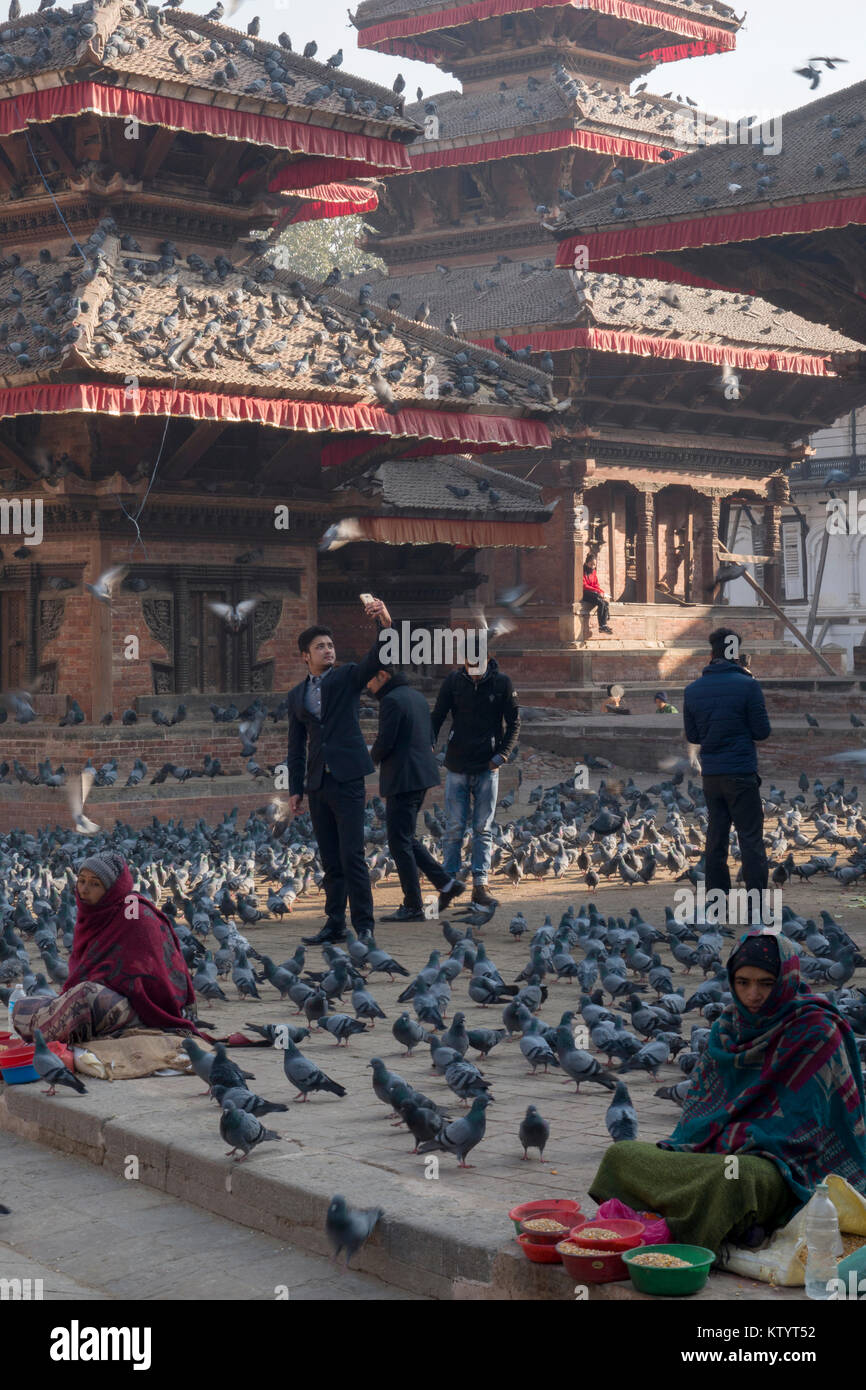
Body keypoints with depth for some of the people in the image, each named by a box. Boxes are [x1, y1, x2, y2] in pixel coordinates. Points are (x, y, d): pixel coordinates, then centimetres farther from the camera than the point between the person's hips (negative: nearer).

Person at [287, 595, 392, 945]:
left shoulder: (347, 677, 5)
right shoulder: (297, 695, 15)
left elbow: (377, 660, -15)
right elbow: (296, 746, 17)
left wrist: (386, 624, -31)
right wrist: (295, 789, 12)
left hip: (347, 779, -4)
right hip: (317, 784, 4)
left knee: (352, 856, -9)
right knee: (331, 861, 8)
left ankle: (364, 927, -7)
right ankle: (335, 925, 13)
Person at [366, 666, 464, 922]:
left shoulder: (391, 701, -14)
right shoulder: (417, 696, 15)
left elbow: (385, 742, -18)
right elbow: (430, 738, 19)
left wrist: (372, 757, 3)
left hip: (402, 779, -10)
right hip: (423, 775, 10)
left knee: (400, 842, -3)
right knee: (406, 838, 18)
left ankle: (413, 907, -1)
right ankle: (446, 882, 13)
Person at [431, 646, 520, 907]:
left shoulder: (502, 683, -1)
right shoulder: (453, 681, 0)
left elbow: (514, 723, 4)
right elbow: (437, 717, 4)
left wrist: (503, 754, -6)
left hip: (487, 768, 0)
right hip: (457, 767, 0)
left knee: (483, 829, 2)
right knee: (454, 828, -1)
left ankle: (480, 886, 4)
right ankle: (448, 884, 5)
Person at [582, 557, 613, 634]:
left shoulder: (593, 572, 15)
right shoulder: (583, 572, -7)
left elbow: (596, 585, 15)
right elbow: (585, 586, -15)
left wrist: (602, 592, -6)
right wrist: (598, 591, -20)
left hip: (593, 593, 7)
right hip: (585, 594, -7)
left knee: (606, 603, -20)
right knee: (601, 603, -30)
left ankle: (604, 625, -24)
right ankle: (602, 626, -27)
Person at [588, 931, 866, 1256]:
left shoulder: (815, 1031, -6)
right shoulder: (727, 1025, 14)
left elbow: (797, 1123, -12)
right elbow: (701, 1099, 14)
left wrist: (727, 1141, -16)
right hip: (715, 1150, 7)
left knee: (734, 1177, -42)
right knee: (621, 1155, -9)